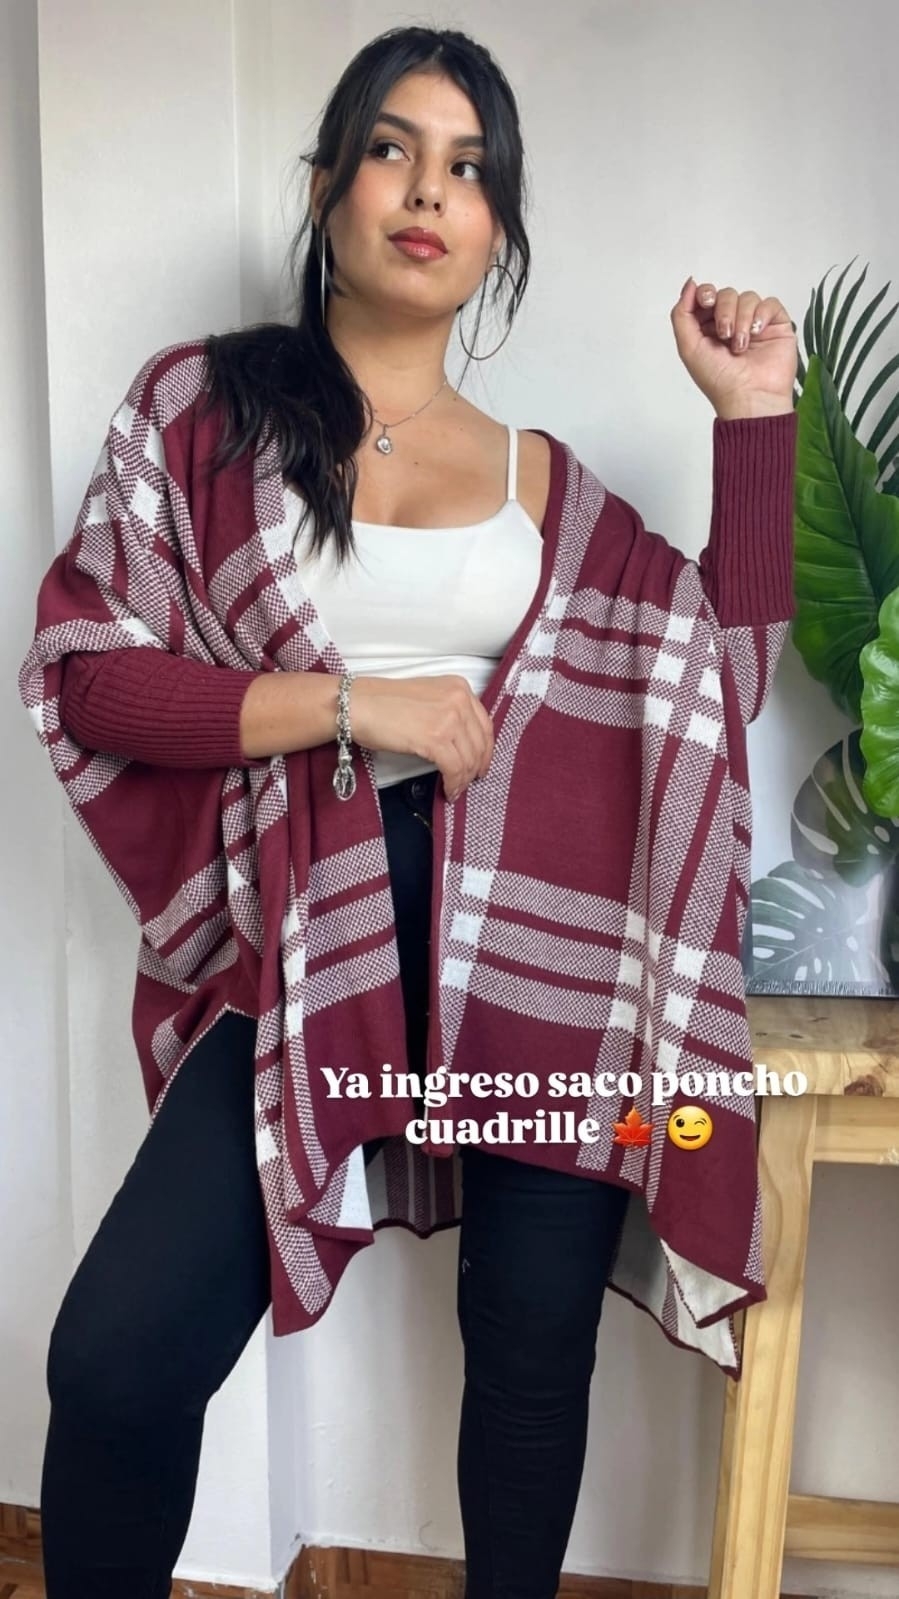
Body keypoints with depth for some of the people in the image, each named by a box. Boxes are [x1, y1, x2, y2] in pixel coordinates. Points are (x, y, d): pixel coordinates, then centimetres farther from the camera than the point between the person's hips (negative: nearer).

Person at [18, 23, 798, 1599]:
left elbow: (733, 650, 11)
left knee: (536, 1338, 5)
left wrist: (752, 415, 6)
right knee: (114, 1360, -13)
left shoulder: (538, 476, 14)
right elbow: (83, 674, 0)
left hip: (537, 931, 3)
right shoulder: (204, 403, 7)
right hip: (311, 939, -2)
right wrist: (351, 706, -9)